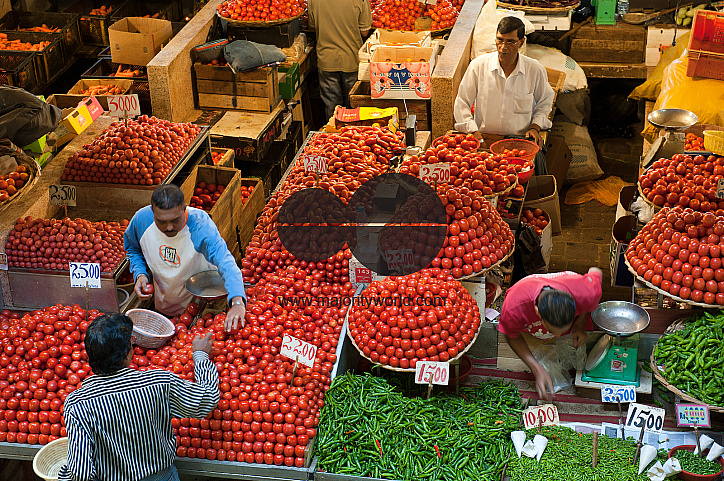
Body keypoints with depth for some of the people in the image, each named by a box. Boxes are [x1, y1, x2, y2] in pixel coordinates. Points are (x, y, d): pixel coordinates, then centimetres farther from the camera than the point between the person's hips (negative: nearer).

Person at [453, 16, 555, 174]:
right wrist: (473, 131, -6)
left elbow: (545, 102, 19)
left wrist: (535, 126, 3)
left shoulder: (535, 70, 0)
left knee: (535, 159, -30)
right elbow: (462, 102, 6)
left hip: (521, 138, 0)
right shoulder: (478, 65, -2)